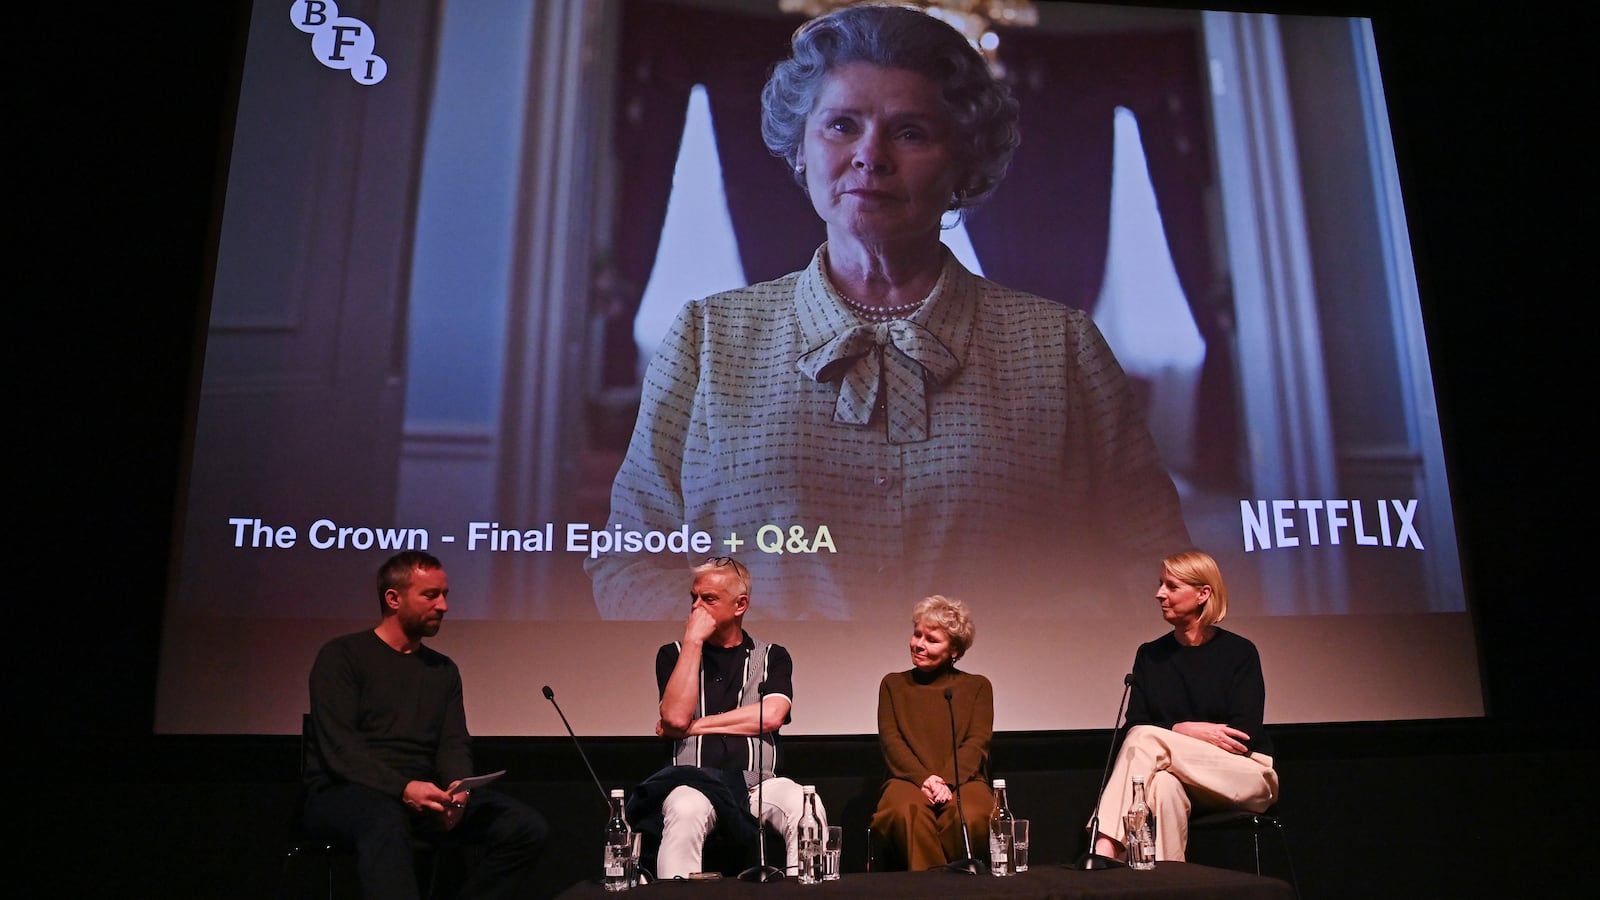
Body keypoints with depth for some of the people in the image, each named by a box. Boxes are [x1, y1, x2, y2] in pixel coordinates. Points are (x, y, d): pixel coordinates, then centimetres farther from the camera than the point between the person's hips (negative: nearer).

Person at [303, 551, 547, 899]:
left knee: (528, 828, -16)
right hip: (347, 791, -5)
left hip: (424, 795, 6)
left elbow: (455, 744, 7)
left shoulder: (444, 669, 16)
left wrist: (458, 787, -17)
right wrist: (403, 788, -26)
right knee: (387, 821, -43)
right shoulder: (342, 656, -2)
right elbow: (338, 748, -12)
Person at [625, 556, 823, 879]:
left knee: (806, 809, -32)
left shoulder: (772, 657, 12)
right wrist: (693, 641, -7)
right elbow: (676, 717, -6)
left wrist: (695, 726, -3)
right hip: (695, 781, 0)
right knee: (687, 811, -37)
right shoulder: (674, 654, 12)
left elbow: (770, 716, -7)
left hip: (759, 782, 1)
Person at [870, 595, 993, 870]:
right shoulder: (893, 684, 18)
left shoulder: (977, 686, 16)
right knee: (907, 811, -37)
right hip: (908, 779, 0)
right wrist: (924, 778, -14)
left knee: (970, 815, -36)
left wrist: (946, 782, -15)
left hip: (963, 781, 0)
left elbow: (977, 743, 3)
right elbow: (890, 740, 5)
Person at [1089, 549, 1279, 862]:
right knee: (1163, 785, -37)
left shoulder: (1239, 652, -2)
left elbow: (1244, 735, -9)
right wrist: (1186, 730, -17)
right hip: (1188, 779, 3)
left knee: (1147, 740, -30)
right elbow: (1133, 727, 0)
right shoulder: (1150, 655, 9)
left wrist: (1175, 732, -11)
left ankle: (1105, 849, -39)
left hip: (1248, 774, -2)